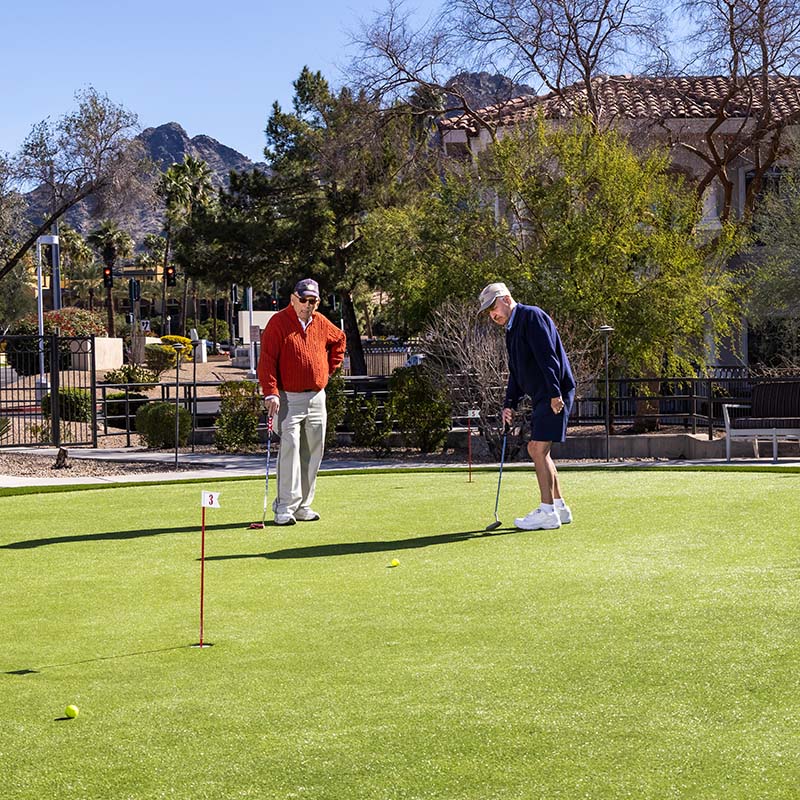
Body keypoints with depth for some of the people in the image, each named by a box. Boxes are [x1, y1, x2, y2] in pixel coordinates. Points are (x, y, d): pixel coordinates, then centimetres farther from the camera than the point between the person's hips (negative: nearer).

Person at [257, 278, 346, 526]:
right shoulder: (278, 322, -7)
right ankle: (285, 507, -13)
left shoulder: (321, 324, 11)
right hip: (289, 398, -6)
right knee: (289, 448, -14)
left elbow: (339, 339, 32)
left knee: (313, 452, 7)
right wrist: (271, 392, -23)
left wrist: (330, 367, 20)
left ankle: (303, 505, 15)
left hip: (317, 398, 6)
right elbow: (267, 360, -13)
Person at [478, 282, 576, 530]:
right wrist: (509, 404, 12)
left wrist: (555, 393, -26)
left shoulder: (531, 316, -10)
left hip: (555, 395, -10)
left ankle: (548, 512, -10)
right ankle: (559, 506, 19)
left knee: (538, 449, -12)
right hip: (541, 396, 10)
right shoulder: (512, 330, 20)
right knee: (536, 449, 13)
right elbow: (516, 373, 23)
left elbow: (548, 357, -20)